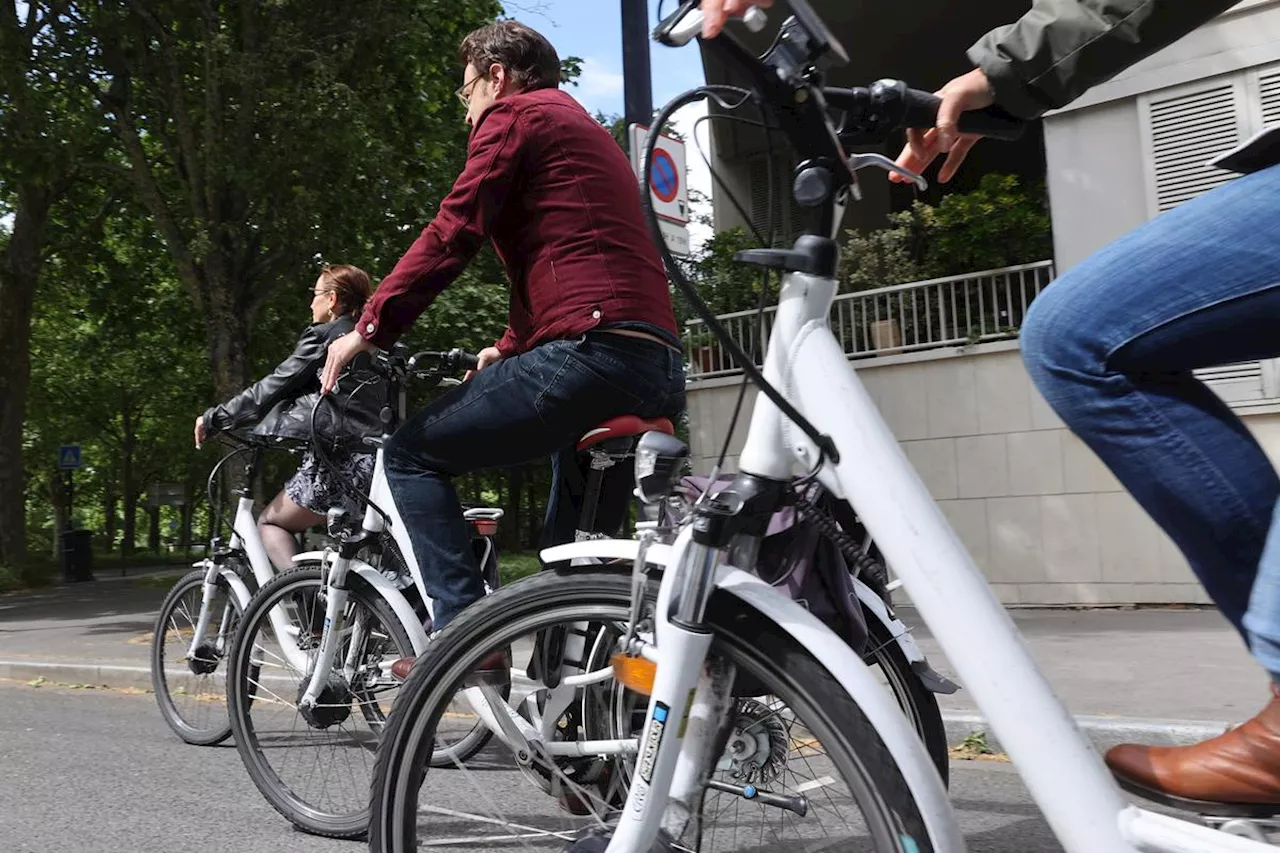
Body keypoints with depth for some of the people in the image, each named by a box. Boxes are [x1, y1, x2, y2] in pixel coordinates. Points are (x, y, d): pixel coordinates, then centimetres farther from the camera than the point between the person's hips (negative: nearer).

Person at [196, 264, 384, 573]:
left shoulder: (323, 336, 0)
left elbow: (272, 387, -1)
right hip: (380, 461, 7)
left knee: (270, 522, 11)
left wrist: (213, 419, 7)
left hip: (340, 461, -7)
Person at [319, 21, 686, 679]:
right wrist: (508, 349, 38)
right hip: (658, 367, 9)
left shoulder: (512, 115, 5)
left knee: (412, 452, 3)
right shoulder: (586, 131, 33)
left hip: (590, 351, -9)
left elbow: (452, 233, -6)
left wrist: (369, 329, -1)